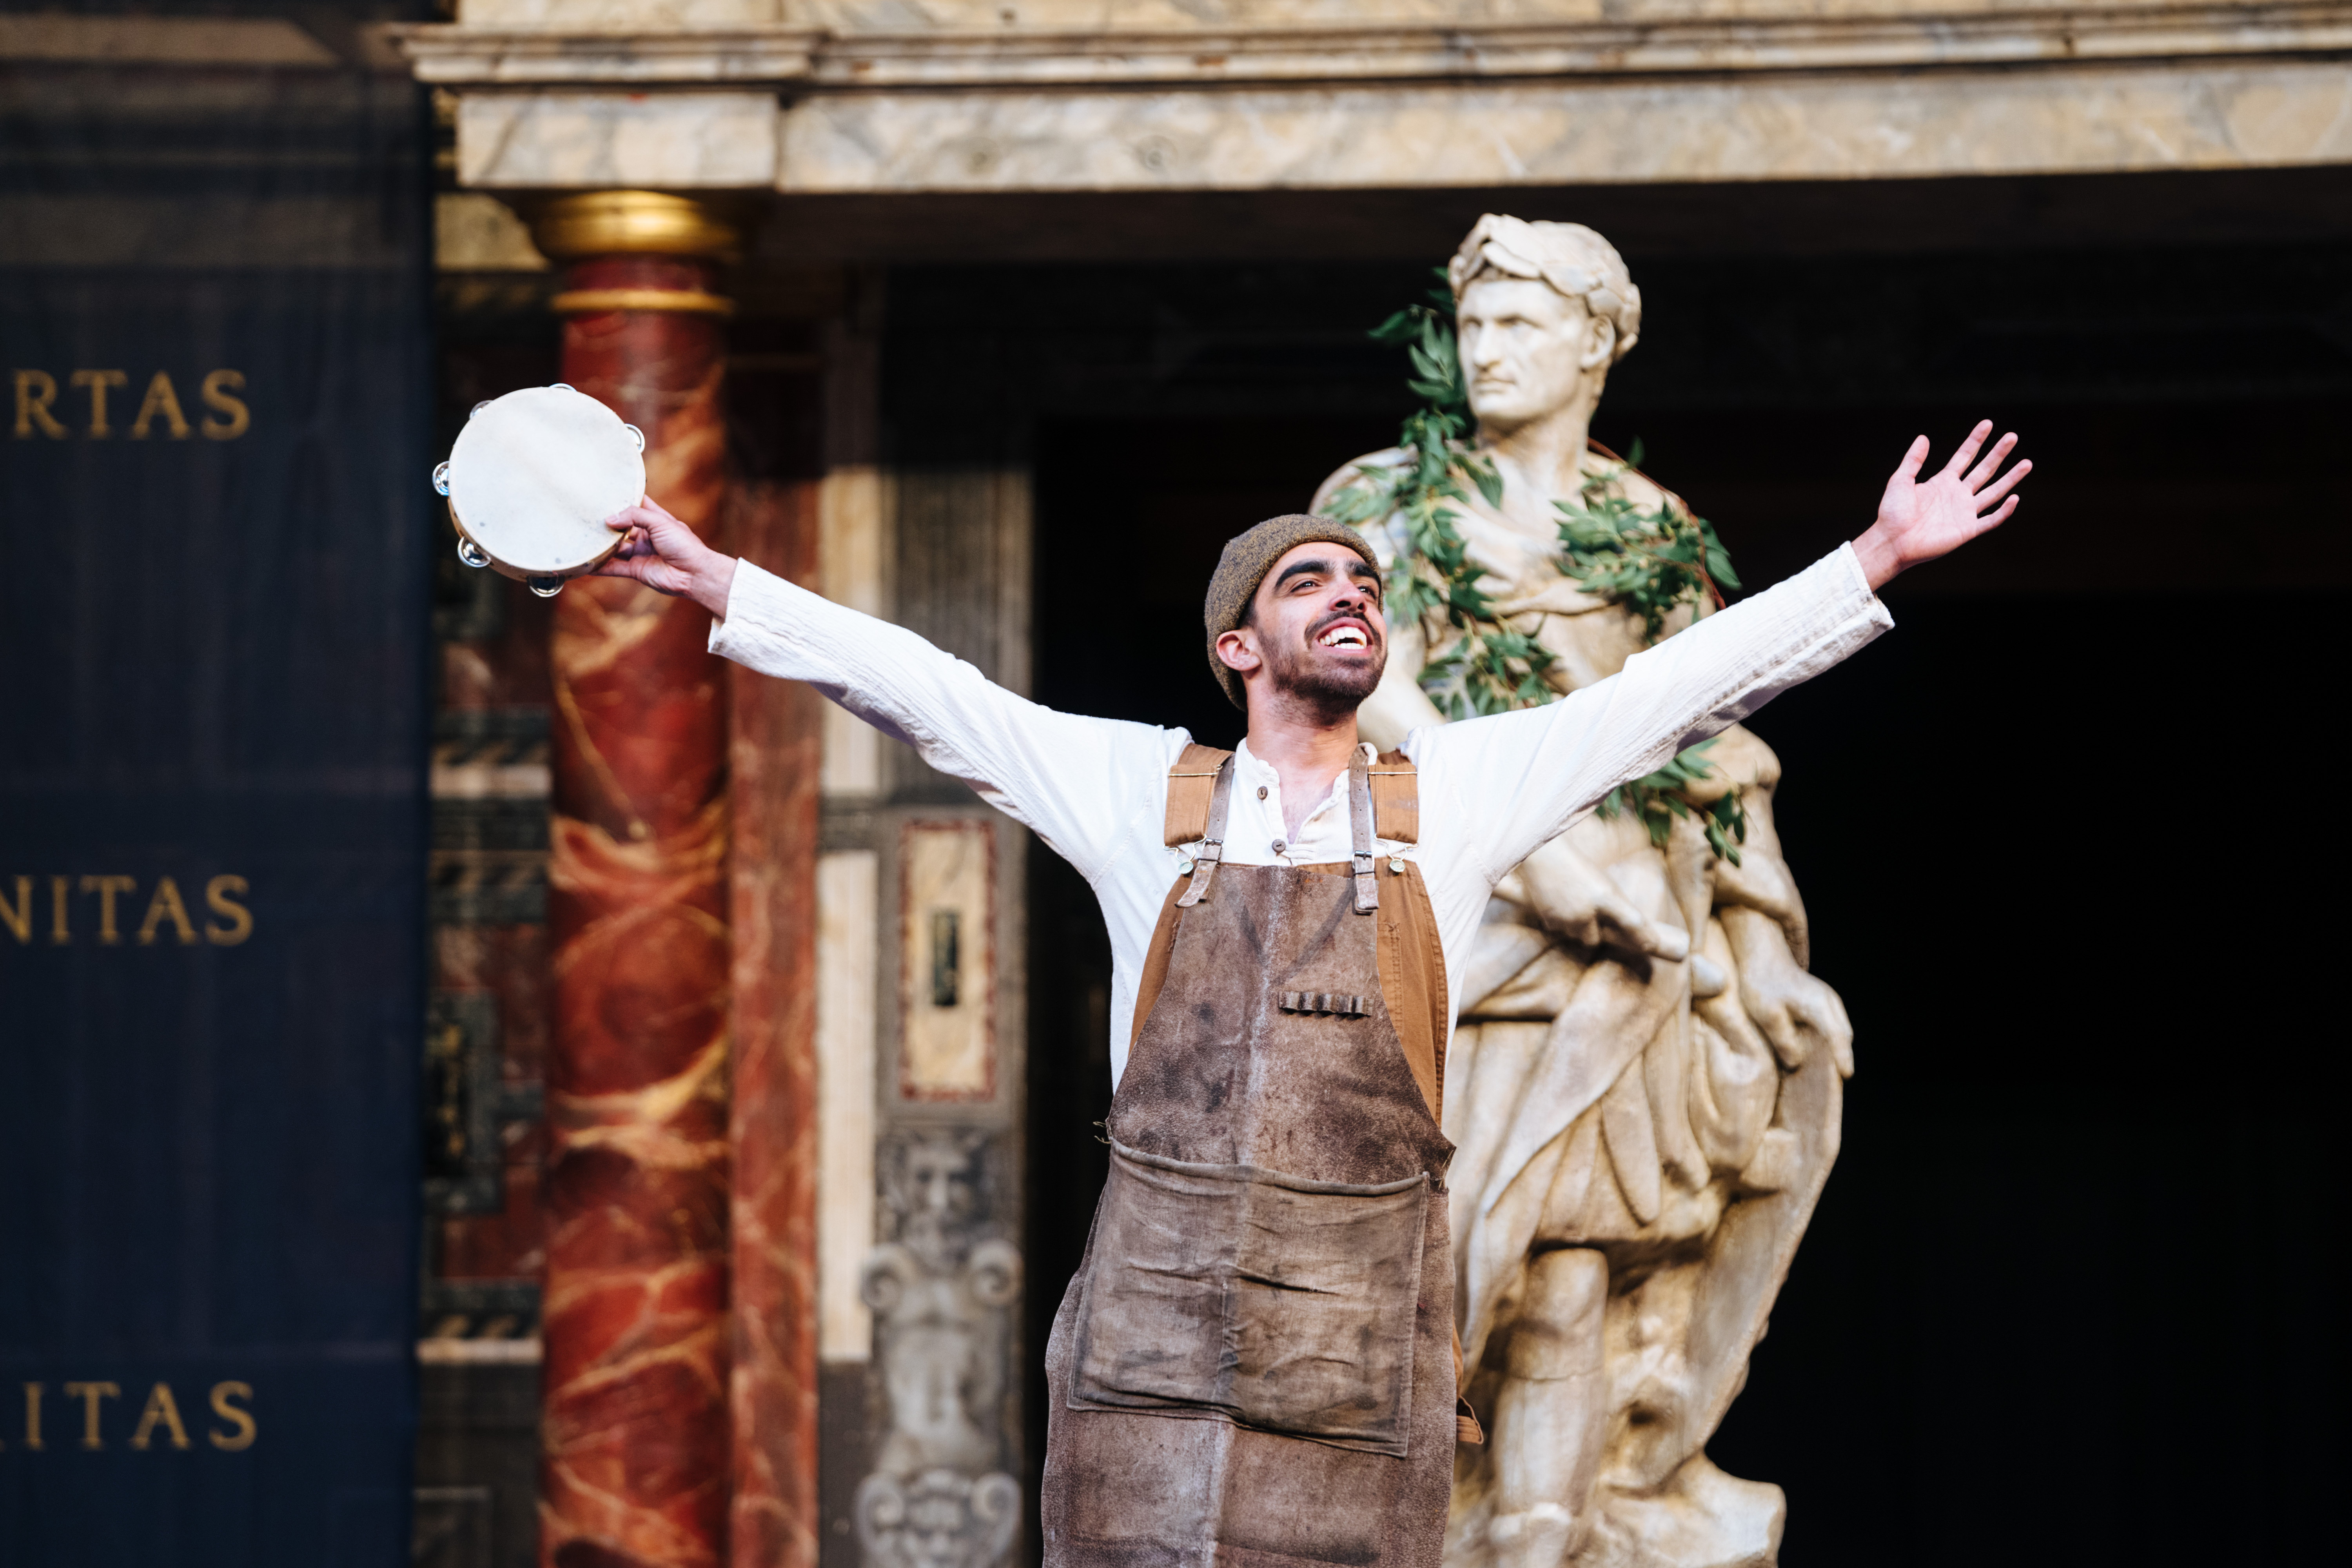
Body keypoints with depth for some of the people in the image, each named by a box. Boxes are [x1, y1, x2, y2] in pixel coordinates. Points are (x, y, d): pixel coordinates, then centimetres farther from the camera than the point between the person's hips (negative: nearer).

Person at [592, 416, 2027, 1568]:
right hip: (1152, 1334, 0)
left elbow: (1682, 686, 10)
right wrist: (715, 581, 8)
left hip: (1360, 1354, 0)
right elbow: (922, 689, 10)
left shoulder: (1454, 794, 10)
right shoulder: (1145, 794, 10)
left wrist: (1880, 559, 8)